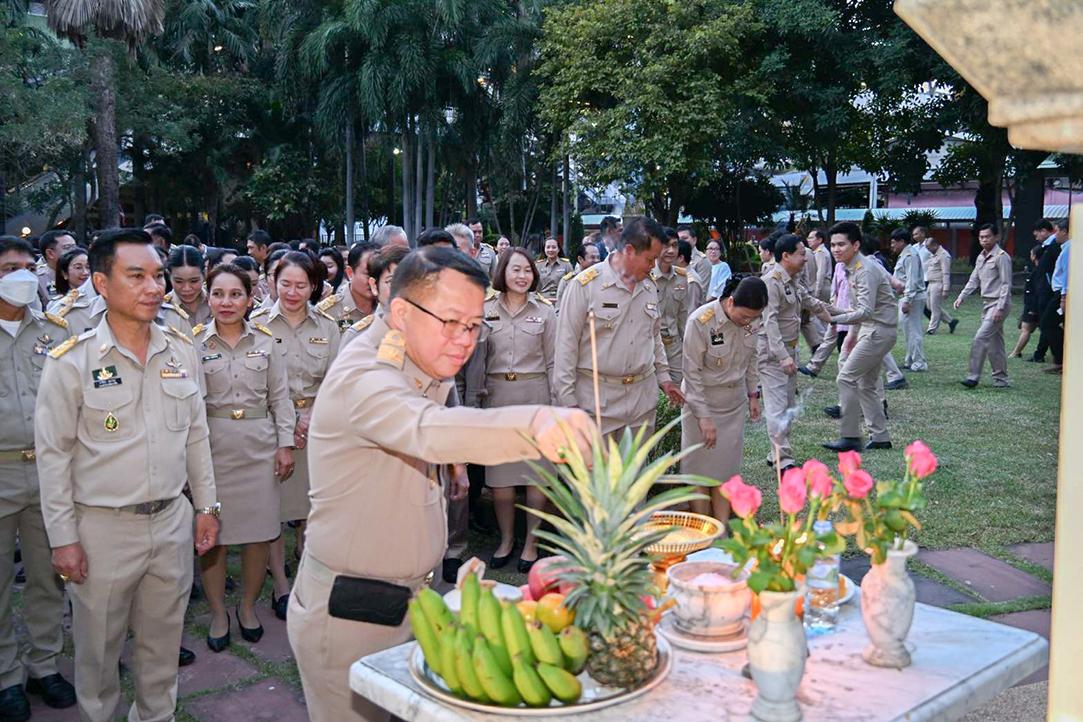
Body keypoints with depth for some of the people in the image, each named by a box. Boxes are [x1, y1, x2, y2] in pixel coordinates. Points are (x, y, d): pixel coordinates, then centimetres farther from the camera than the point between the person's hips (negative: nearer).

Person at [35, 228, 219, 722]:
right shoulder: (70, 361, -11)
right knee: (98, 647, 13)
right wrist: (62, 537, -6)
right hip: (103, 528, -3)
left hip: (173, 520, 4)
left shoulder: (182, 351, 2)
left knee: (162, 641, 17)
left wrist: (206, 505, 10)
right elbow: (53, 454, -6)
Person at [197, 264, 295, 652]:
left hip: (259, 444, 1)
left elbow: (280, 397, 7)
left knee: (259, 531, 5)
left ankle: (248, 605, 25)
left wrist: (285, 444, 2)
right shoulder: (193, 343, 0)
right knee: (211, 533, 4)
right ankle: (218, 613, 21)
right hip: (211, 445, -1)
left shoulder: (267, 341, 4)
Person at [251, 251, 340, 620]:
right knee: (272, 506, 3)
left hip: (315, 426, 2)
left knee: (312, 506, 7)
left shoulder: (327, 326, 5)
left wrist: (313, 418, -9)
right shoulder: (259, 322, -3)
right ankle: (281, 585, 16)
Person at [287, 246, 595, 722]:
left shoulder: (425, 373, 5)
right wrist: (535, 424, -62)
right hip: (349, 616, -8)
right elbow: (427, 430, -48)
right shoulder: (361, 379, -25)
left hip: (411, 600, 8)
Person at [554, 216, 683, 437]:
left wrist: (663, 377, 19)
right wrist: (567, 400, -10)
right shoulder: (585, 285, -10)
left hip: (643, 400, 6)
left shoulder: (650, 287, 10)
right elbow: (566, 345, -9)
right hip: (597, 400, -5)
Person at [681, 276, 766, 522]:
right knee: (701, 471, 3)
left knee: (726, 469, 9)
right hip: (702, 402, -5)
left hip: (734, 404, 5)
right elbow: (692, 372, -19)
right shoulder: (700, 321, -23)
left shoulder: (750, 320, -5)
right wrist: (703, 416, -19)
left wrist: (753, 395, 13)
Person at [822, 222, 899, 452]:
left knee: (846, 378, -11)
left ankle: (850, 437, -7)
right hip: (871, 330, 10)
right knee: (866, 385, 14)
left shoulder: (865, 270, -20)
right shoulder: (853, 268, 11)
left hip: (879, 331, -10)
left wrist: (836, 317, -37)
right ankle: (880, 437, 21)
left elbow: (866, 311, -29)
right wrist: (853, 334, 21)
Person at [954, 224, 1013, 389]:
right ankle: (1001, 379, 18)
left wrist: (1000, 308, -20)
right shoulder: (981, 257, 14)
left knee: (980, 338, -15)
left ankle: (973, 376, -12)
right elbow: (974, 280, 17)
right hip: (986, 303, 9)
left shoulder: (1001, 257, -11)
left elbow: (1006, 284, -14)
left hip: (998, 303, -9)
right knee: (994, 343, 11)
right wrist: (961, 297, 4)